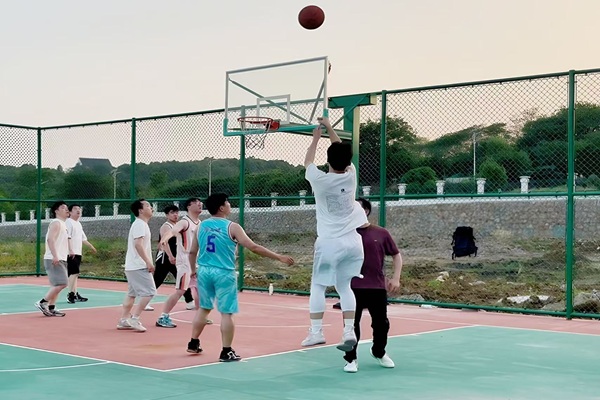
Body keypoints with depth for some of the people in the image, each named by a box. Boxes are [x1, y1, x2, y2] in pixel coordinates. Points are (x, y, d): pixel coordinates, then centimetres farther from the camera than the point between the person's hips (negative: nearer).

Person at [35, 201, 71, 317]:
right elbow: (50, 239, -22)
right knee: (61, 283, -16)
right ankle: (42, 302, -10)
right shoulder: (56, 222, -10)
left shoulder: (62, 224, 20)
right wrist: (55, 256, -29)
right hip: (54, 260, -10)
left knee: (57, 285, 10)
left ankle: (51, 308, 12)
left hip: (60, 259, 10)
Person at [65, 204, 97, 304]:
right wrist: (70, 250, -27)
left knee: (75, 274, 11)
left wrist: (91, 246, 32)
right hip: (72, 253, -9)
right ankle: (71, 294, -13)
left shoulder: (78, 224, 20)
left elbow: (83, 238, 30)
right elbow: (67, 238, -19)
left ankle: (75, 294, 15)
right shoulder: (69, 222, -9)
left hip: (78, 253, 9)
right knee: (73, 273, -14)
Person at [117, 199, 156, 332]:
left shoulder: (142, 224, 17)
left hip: (132, 266, 10)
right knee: (149, 292, -11)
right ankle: (134, 319, -10)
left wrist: (147, 262, 20)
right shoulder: (140, 224, -14)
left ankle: (123, 320, 15)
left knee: (132, 293, 13)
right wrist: (148, 262, -25)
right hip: (139, 266, -10)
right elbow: (138, 244, -24)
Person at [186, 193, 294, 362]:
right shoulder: (232, 227, -9)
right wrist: (279, 257, -8)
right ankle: (226, 352, 2)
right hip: (223, 273, -6)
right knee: (226, 313, 0)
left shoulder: (202, 226, 7)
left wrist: (193, 271, 29)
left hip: (204, 271, 6)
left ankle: (193, 343, 28)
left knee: (203, 308, 21)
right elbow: (254, 247, -12)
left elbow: (192, 252, 13)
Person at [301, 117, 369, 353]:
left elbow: (308, 162, 13)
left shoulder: (320, 180, -9)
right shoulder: (350, 175, -1)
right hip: (352, 241, 3)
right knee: (345, 286, 11)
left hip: (329, 243, -3)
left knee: (318, 286, 8)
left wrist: (316, 136, 24)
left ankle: (316, 332, 3)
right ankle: (349, 331, 1)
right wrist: (329, 128, 28)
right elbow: (343, 153, 18)